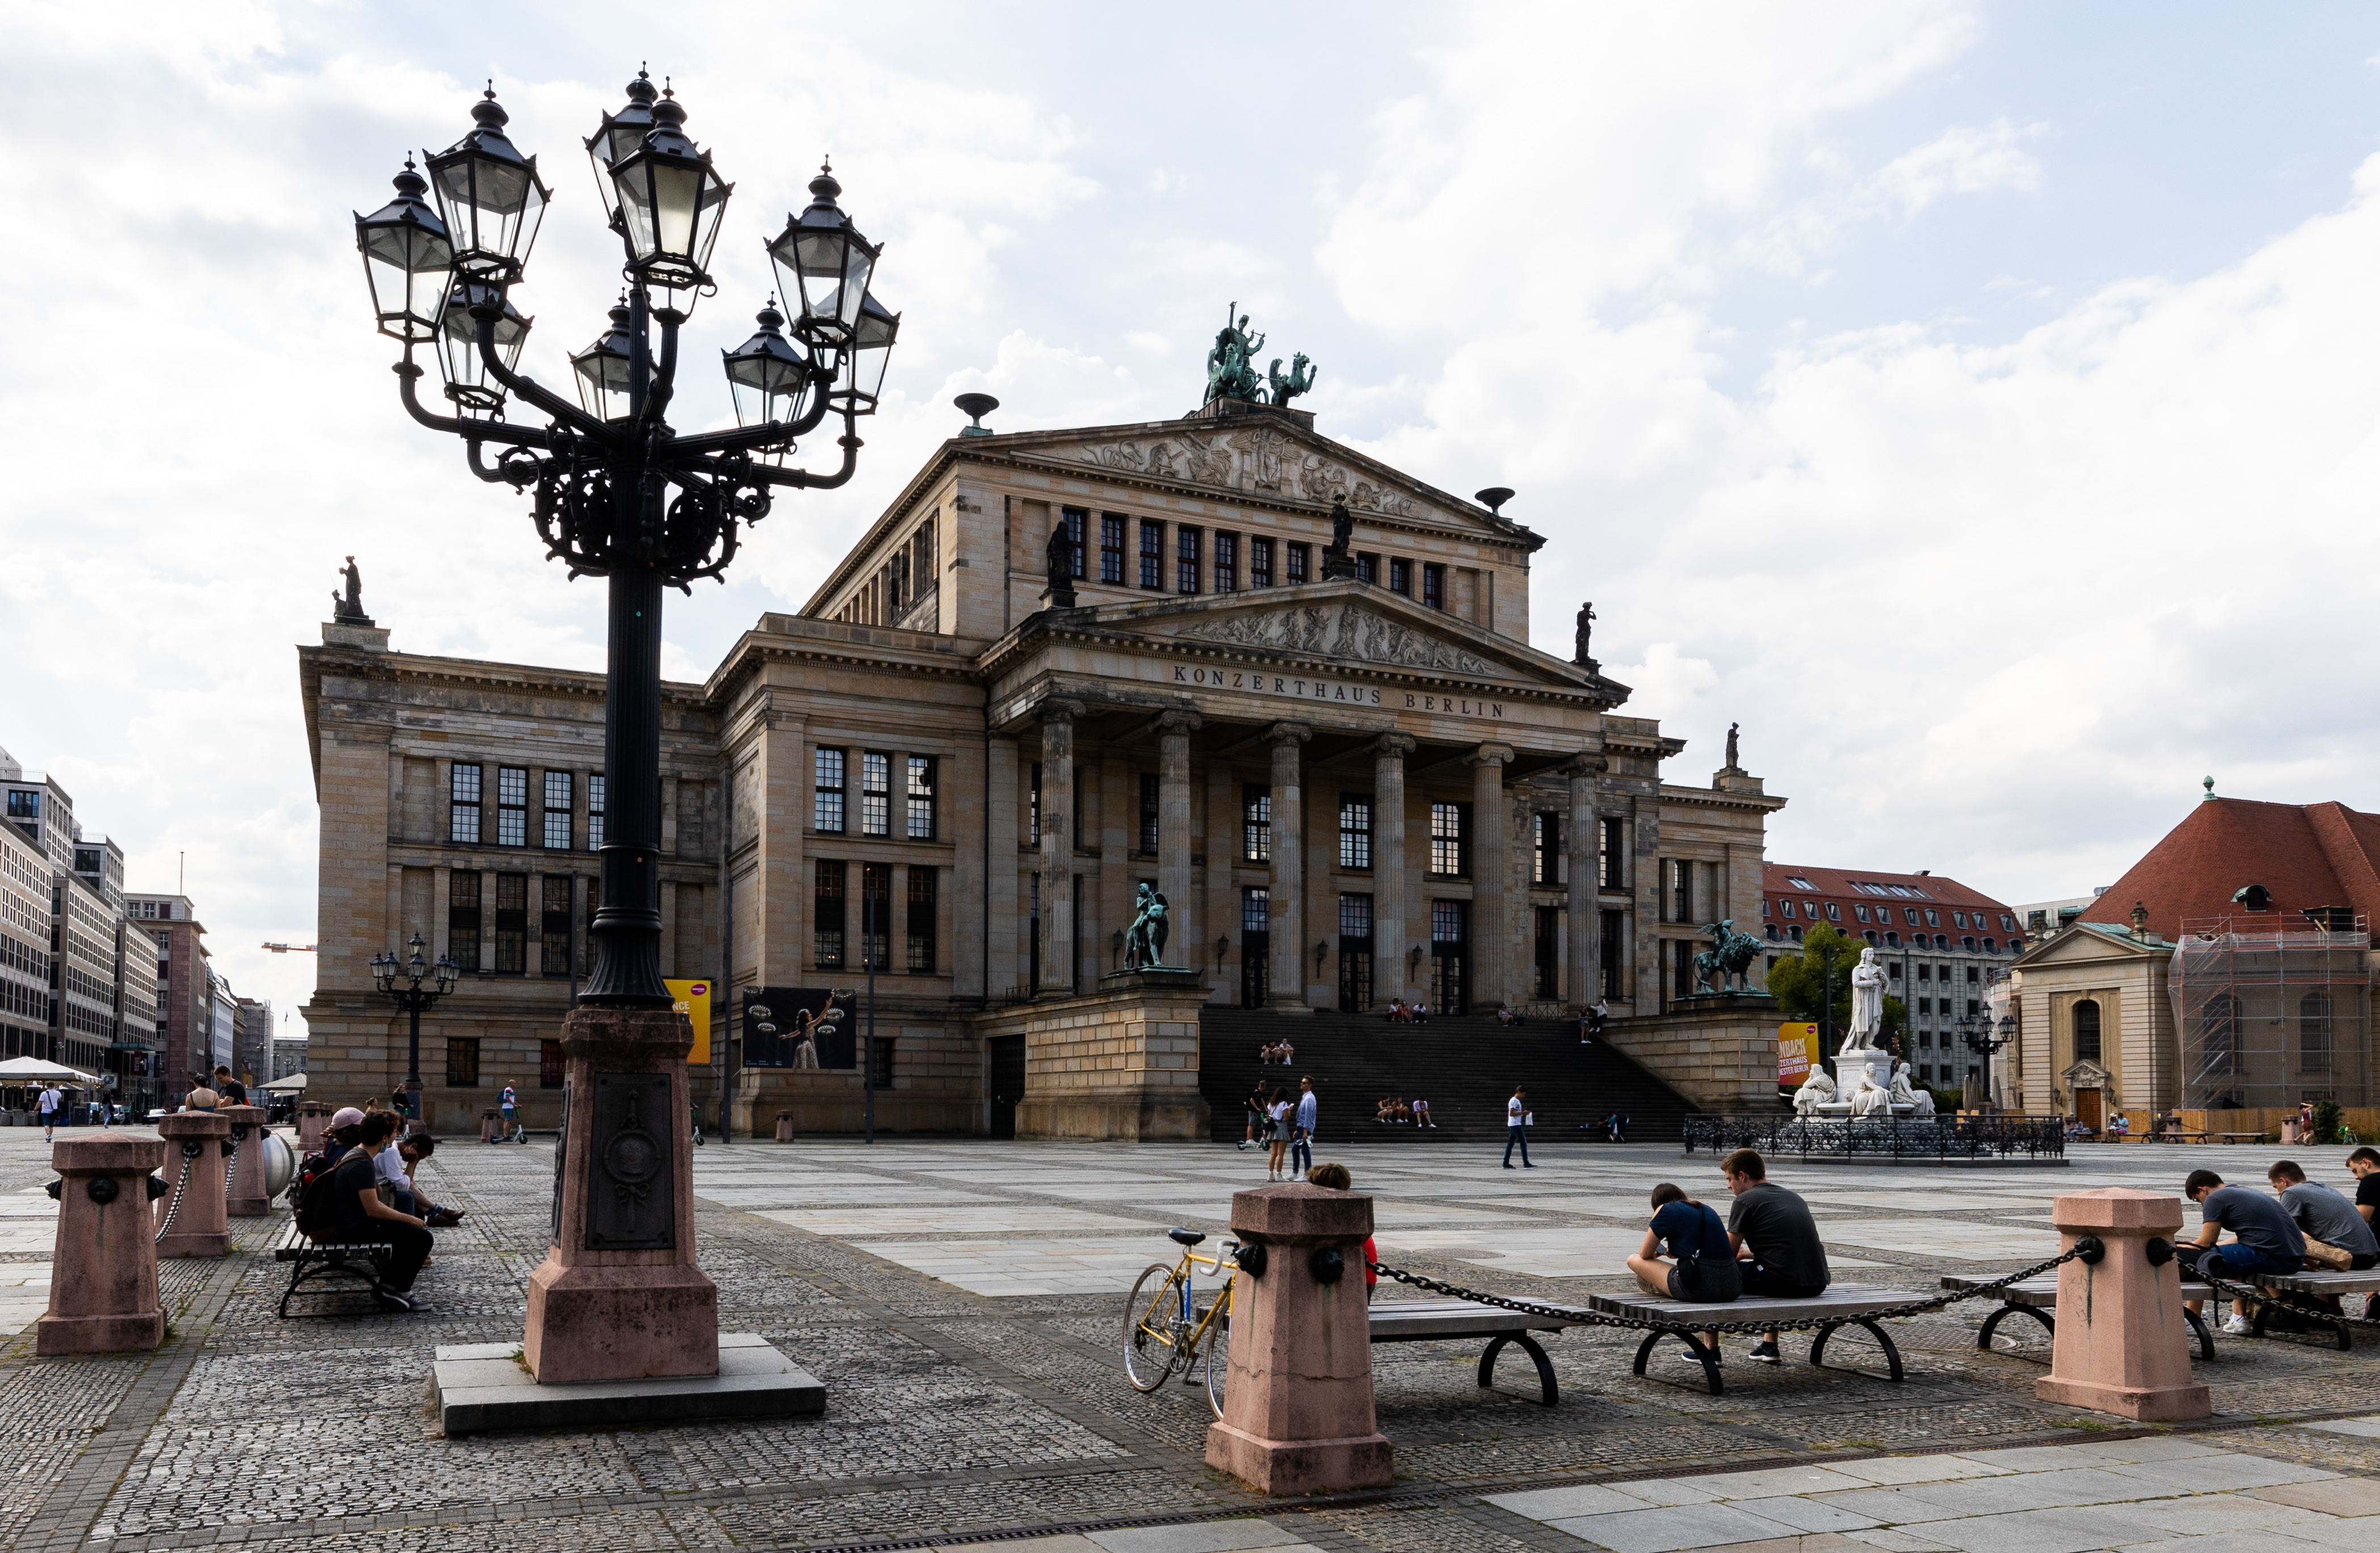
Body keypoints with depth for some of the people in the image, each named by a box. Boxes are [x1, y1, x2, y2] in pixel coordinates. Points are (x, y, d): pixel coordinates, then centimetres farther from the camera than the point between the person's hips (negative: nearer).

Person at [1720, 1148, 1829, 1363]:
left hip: (1785, 1283, -8)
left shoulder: (1746, 1200, -2)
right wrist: (1749, 1253, 40)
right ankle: (1770, 1346, 39)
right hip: (1818, 1283, 8)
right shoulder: (1792, 1197, 21)